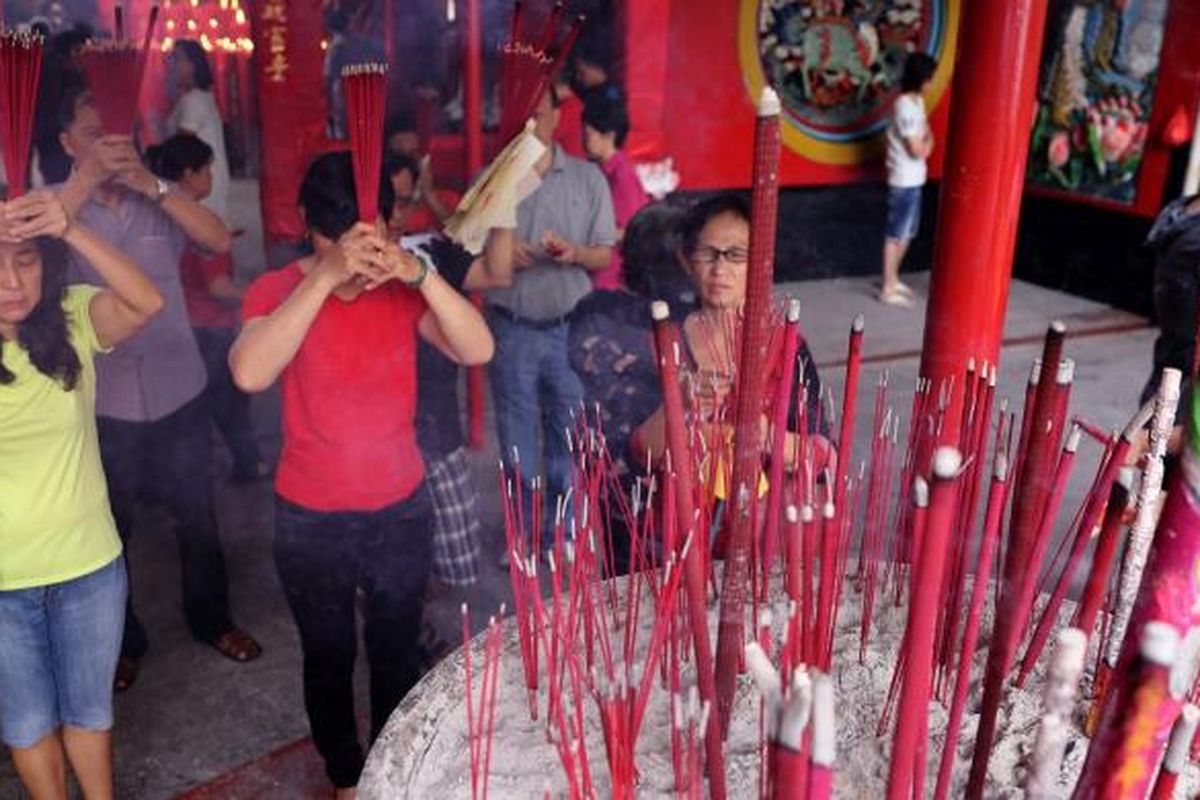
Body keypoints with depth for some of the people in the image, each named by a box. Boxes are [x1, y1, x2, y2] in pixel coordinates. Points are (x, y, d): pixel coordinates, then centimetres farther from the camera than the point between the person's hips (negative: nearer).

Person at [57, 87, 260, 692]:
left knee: (197, 517, 14)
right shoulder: (58, 204, -2)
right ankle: (123, 640, 35)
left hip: (178, 393, 1)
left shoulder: (159, 202, 1)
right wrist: (88, 178, -29)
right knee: (111, 529, 15)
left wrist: (152, 183, -24)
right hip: (103, 402, -1)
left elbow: (218, 240, -15)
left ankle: (211, 619, 36)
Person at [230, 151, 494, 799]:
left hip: (402, 508, 2)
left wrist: (421, 274, -34)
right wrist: (326, 276, -38)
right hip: (312, 519, -2)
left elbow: (477, 350, -21)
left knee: (398, 650, 18)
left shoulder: (402, 286, -7)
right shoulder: (276, 290, -14)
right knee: (329, 658, 17)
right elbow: (250, 374, -34)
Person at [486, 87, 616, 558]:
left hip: (570, 327, 0)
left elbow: (605, 255, 3)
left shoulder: (587, 178, 2)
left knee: (567, 433, 8)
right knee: (517, 436, 10)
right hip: (511, 329, 0)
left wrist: (574, 253, -18)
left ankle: (561, 530, 25)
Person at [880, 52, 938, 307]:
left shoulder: (916, 101, 10)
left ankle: (892, 279, 29)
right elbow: (918, 150, -19)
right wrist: (929, 141, -1)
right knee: (896, 234, -2)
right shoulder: (906, 107, -21)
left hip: (914, 178, 10)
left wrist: (925, 142, 0)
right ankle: (888, 289, 5)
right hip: (905, 180, -10)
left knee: (906, 233, 17)